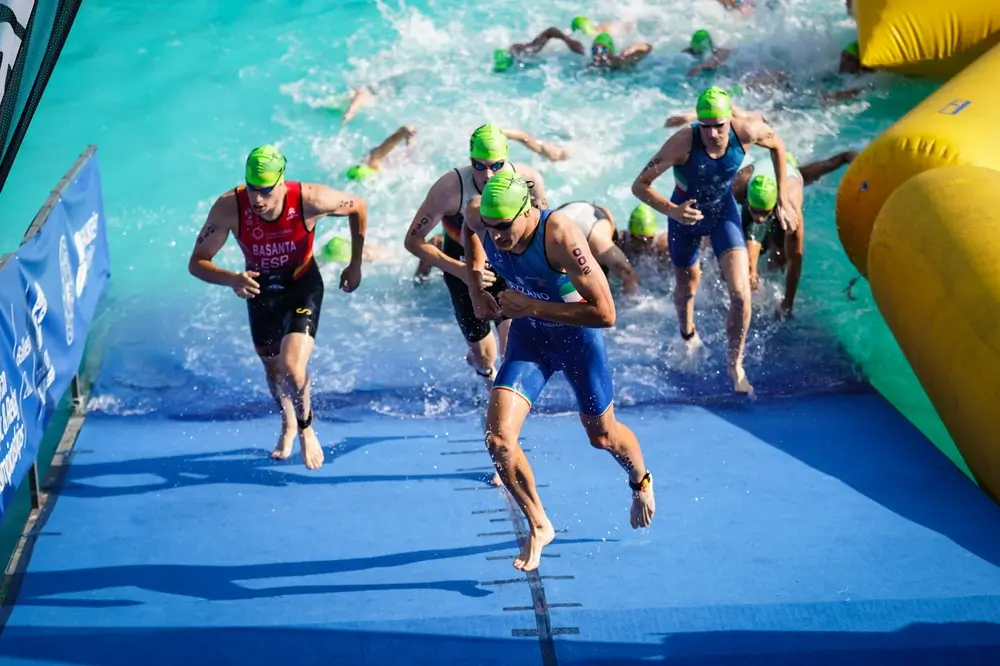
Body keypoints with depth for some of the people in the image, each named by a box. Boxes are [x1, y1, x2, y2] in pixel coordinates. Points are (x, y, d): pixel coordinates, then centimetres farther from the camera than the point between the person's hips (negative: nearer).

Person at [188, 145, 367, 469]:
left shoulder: (309, 199, -32)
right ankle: (288, 424, 51)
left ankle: (306, 428, 13)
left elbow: (359, 207, -12)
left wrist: (356, 265, -7)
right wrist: (231, 279, -43)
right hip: (260, 288, 2)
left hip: (303, 285, -2)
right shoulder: (228, 207, -31)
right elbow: (196, 263, -23)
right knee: (273, 368, 19)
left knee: (292, 366, -19)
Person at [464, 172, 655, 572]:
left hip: (576, 332, -4)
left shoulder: (560, 238, -35)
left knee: (601, 436, 15)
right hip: (528, 334, 4)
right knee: (498, 438, -13)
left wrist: (532, 307, -35)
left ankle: (641, 482, 51)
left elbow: (605, 313, -35)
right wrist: (476, 284, 1)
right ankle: (538, 526, 9)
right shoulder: (479, 217, -19)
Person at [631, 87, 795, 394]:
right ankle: (688, 336, 56)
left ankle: (735, 365, 11)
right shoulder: (683, 142, -36)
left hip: (724, 213, 1)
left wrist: (783, 200, -2)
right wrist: (670, 210, -52)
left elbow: (777, 145, -3)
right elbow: (640, 185, -34)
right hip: (686, 217, -1)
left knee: (741, 294, -12)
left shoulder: (746, 132, -27)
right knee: (687, 288, 22)